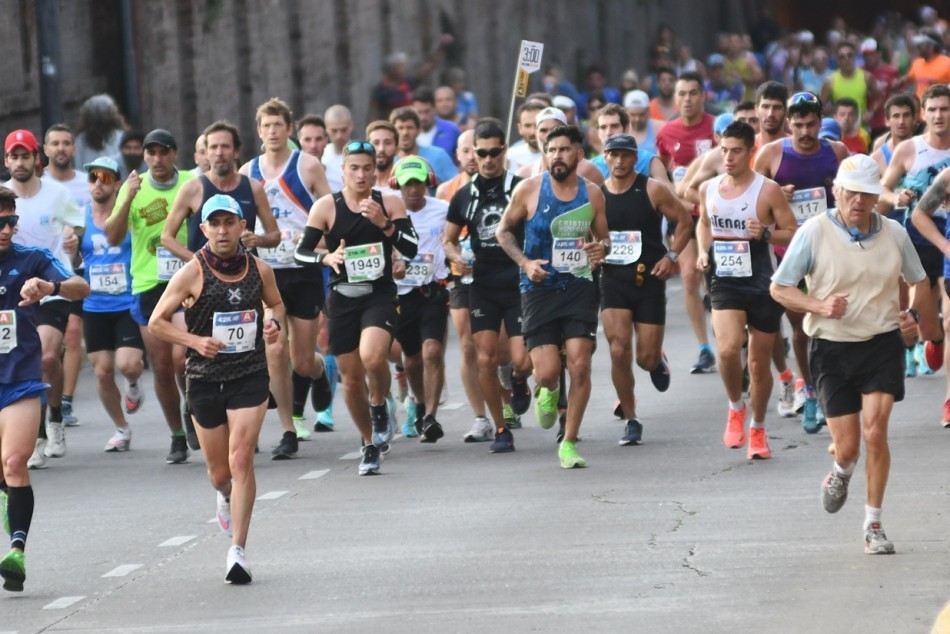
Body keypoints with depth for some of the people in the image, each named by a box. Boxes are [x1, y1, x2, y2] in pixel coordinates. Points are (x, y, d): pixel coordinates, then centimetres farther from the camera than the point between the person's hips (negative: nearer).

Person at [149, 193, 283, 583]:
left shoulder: (259, 270, 0)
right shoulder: (192, 273, -8)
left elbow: (276, 303, 21)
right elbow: (156, 323, -3)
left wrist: (275, 323, -3)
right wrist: (195, 341, -18)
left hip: (250, 377, 0)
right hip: (204, 379, 0)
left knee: (241, 459, -14)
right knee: (219, 472, 11)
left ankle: (237, 550, -12)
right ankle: (225, 496, 50)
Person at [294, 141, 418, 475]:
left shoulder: (390, 204, 0)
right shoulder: (326, 206, -2)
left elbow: (411, 249, -7)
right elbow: (301, 252, -4)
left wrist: (384, 224, -22)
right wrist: (326, 257, -24)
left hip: (380, 294, -1)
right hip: (342, 298, 1)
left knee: (373, 357, -28)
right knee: (351, 377, 6)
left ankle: (380, 406, 4)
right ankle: (370, 445, 25)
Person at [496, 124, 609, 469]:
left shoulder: (592, 193, 4)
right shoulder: (529, 189, -3)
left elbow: (603, 236, 16)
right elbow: (503, 230, 7)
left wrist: (602, 248, -8)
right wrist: (524, 262, -9)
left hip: (579, 288, 1)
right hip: (539, 289, -1)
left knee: (580, 366, -9)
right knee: (547, 372, -9)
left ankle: (569, 443, 4)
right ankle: (549, 392, 31)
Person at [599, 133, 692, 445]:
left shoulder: (653, 190, -4)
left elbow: (684, 221, 3)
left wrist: (671, 256, -7)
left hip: (649, 279, -1)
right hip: (613, 280, 1)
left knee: (646, 358, 0)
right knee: (619, 351, -13)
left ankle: (658, 362, 40)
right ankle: (630, 420, 1)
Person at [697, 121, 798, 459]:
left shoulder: (768, 190, -7)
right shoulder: (708, 189, 5)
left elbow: (792, 233, -3)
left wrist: (766, 234, -22)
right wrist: (703, 251, 5)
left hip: (763, 285, -2)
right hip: (725, 282, 2)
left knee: (760, 361, 7)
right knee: (728, 349, -21)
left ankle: (758, 429, 26)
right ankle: (736, 408, 6)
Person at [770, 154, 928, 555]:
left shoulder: (894, 233, 1)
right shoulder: (814, 232, -7)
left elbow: (919, 281, 18)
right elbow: (779, 288, -3)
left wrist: (913, 315, -2)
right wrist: (820, 306, -19)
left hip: (882, 344, 1)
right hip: (832, 348, -1)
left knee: (875, 431, -15)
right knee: (847, 447, 0)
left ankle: (873, 525, -1)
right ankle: (842, 472, 40)